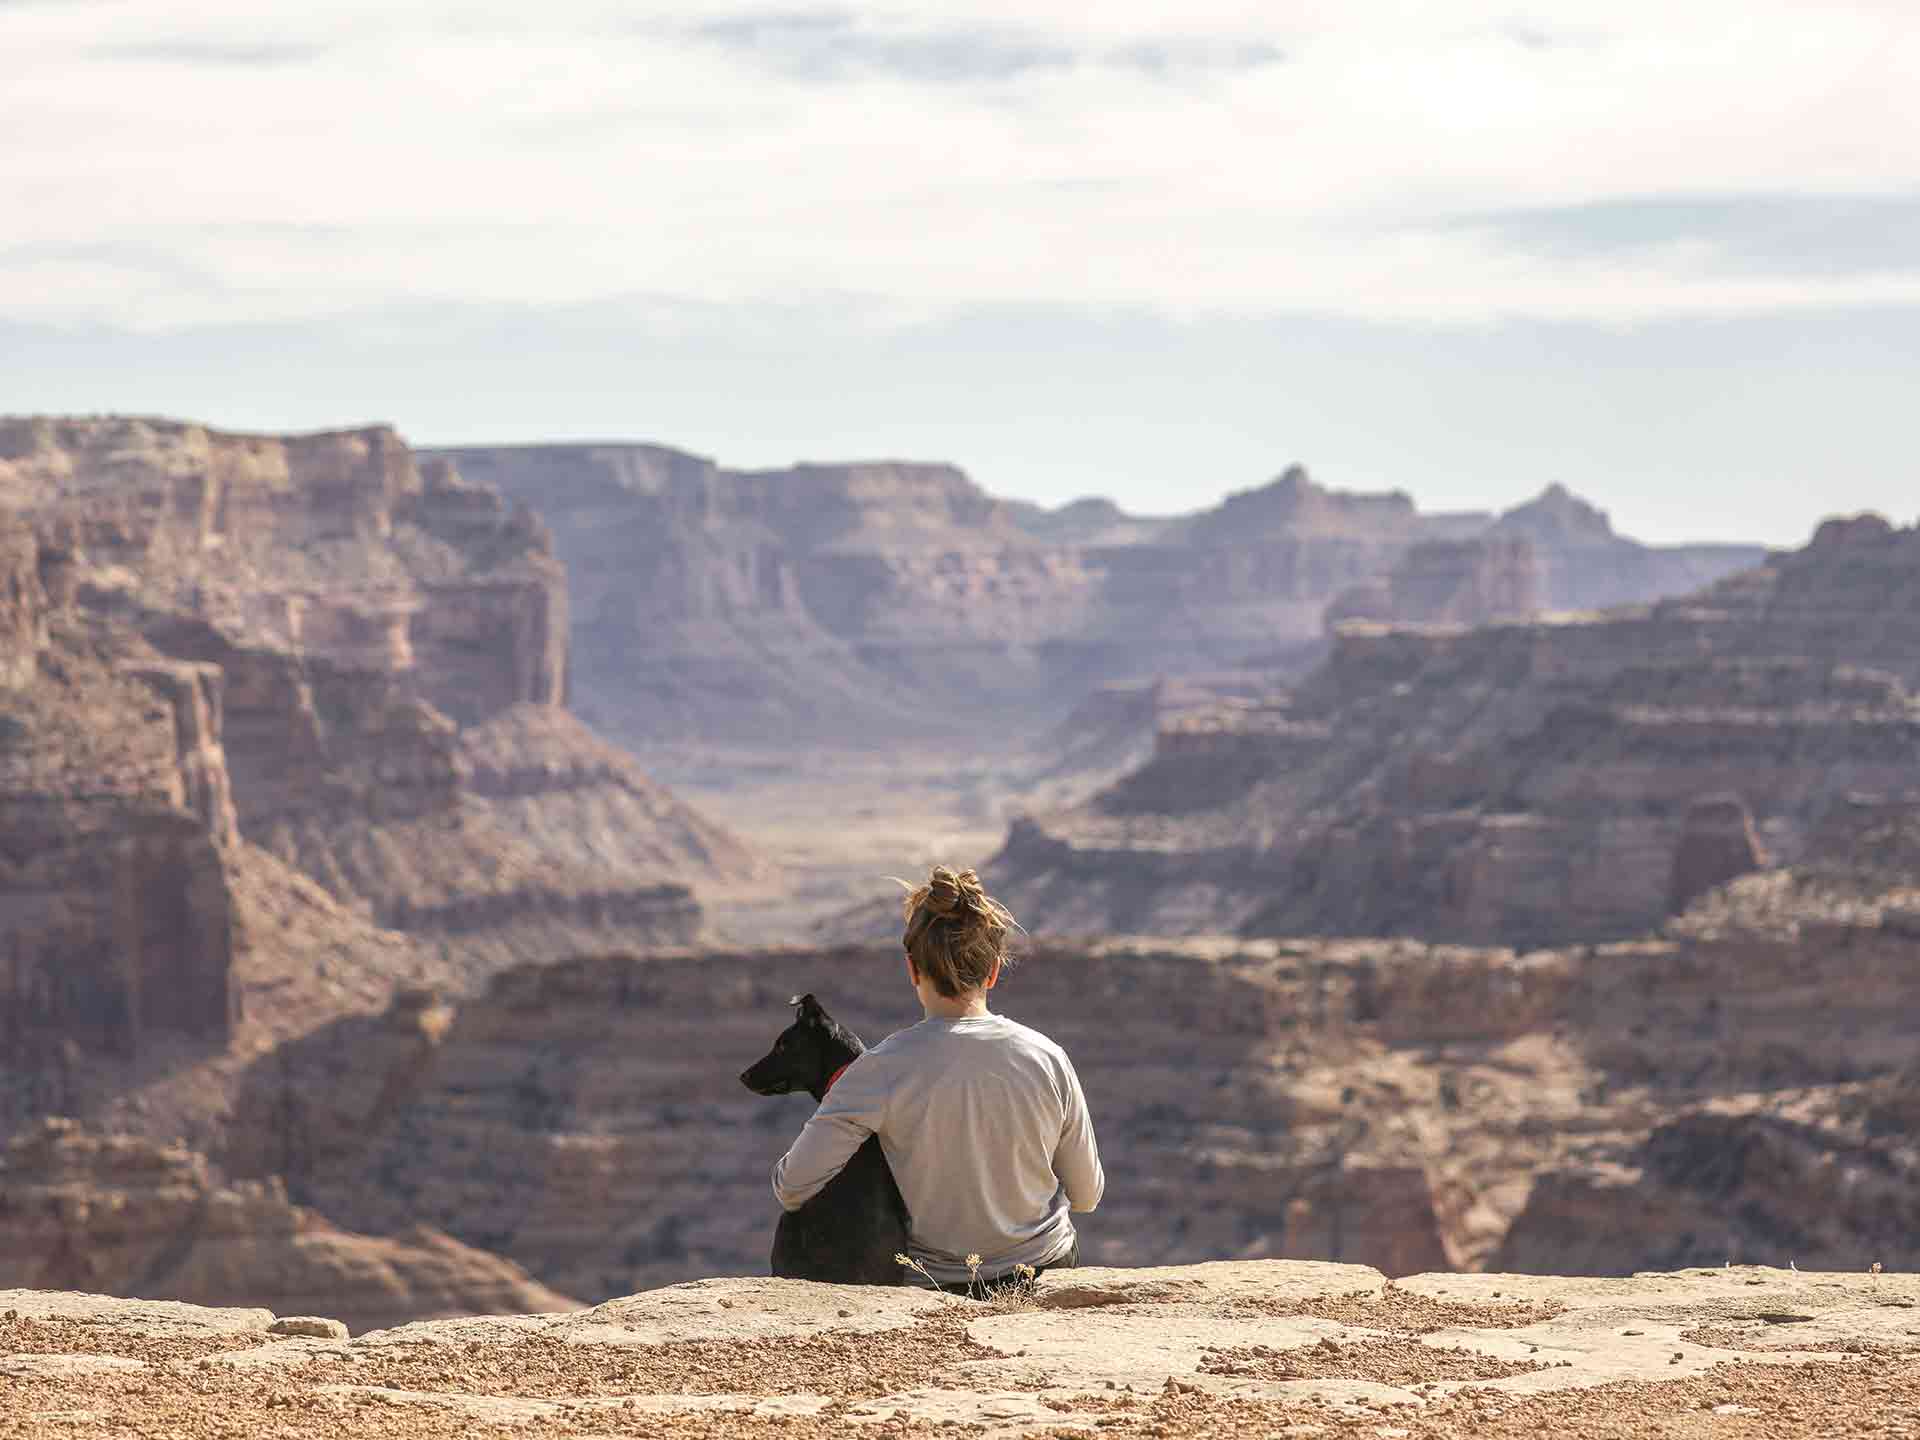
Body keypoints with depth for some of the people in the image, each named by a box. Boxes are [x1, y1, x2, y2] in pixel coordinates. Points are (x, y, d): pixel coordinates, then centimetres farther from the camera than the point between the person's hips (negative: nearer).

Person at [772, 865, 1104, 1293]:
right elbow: (1087, 1194, 1)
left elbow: (792, 1188, -18)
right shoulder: (1048, 1059, -12)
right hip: (1052, 1269, 2)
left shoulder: (886, 1067, -19)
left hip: (939, 1283, -2)